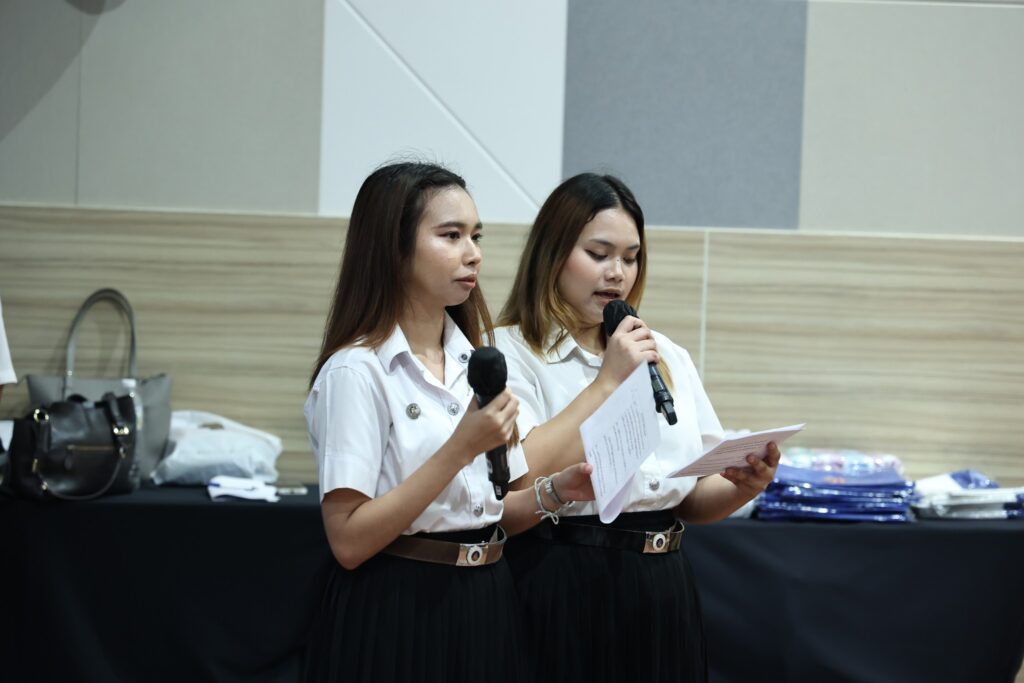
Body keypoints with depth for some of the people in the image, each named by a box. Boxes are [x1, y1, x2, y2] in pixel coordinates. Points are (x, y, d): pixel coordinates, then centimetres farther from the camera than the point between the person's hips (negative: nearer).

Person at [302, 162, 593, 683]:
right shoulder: (357, 371, -13)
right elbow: (349, 541, -19)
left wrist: (554, 492, -5)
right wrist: (460, 449, -23)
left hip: (484, 610, 7)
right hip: (396, 616, -7)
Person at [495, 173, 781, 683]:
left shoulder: (669, 358, 12)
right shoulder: (510, 352, -4)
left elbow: (693, 499, 14)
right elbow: (519, 477, -20)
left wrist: (742, 486, -7)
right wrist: (608, 379, -13)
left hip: (663, 596, 5)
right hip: (565, 594, -5)